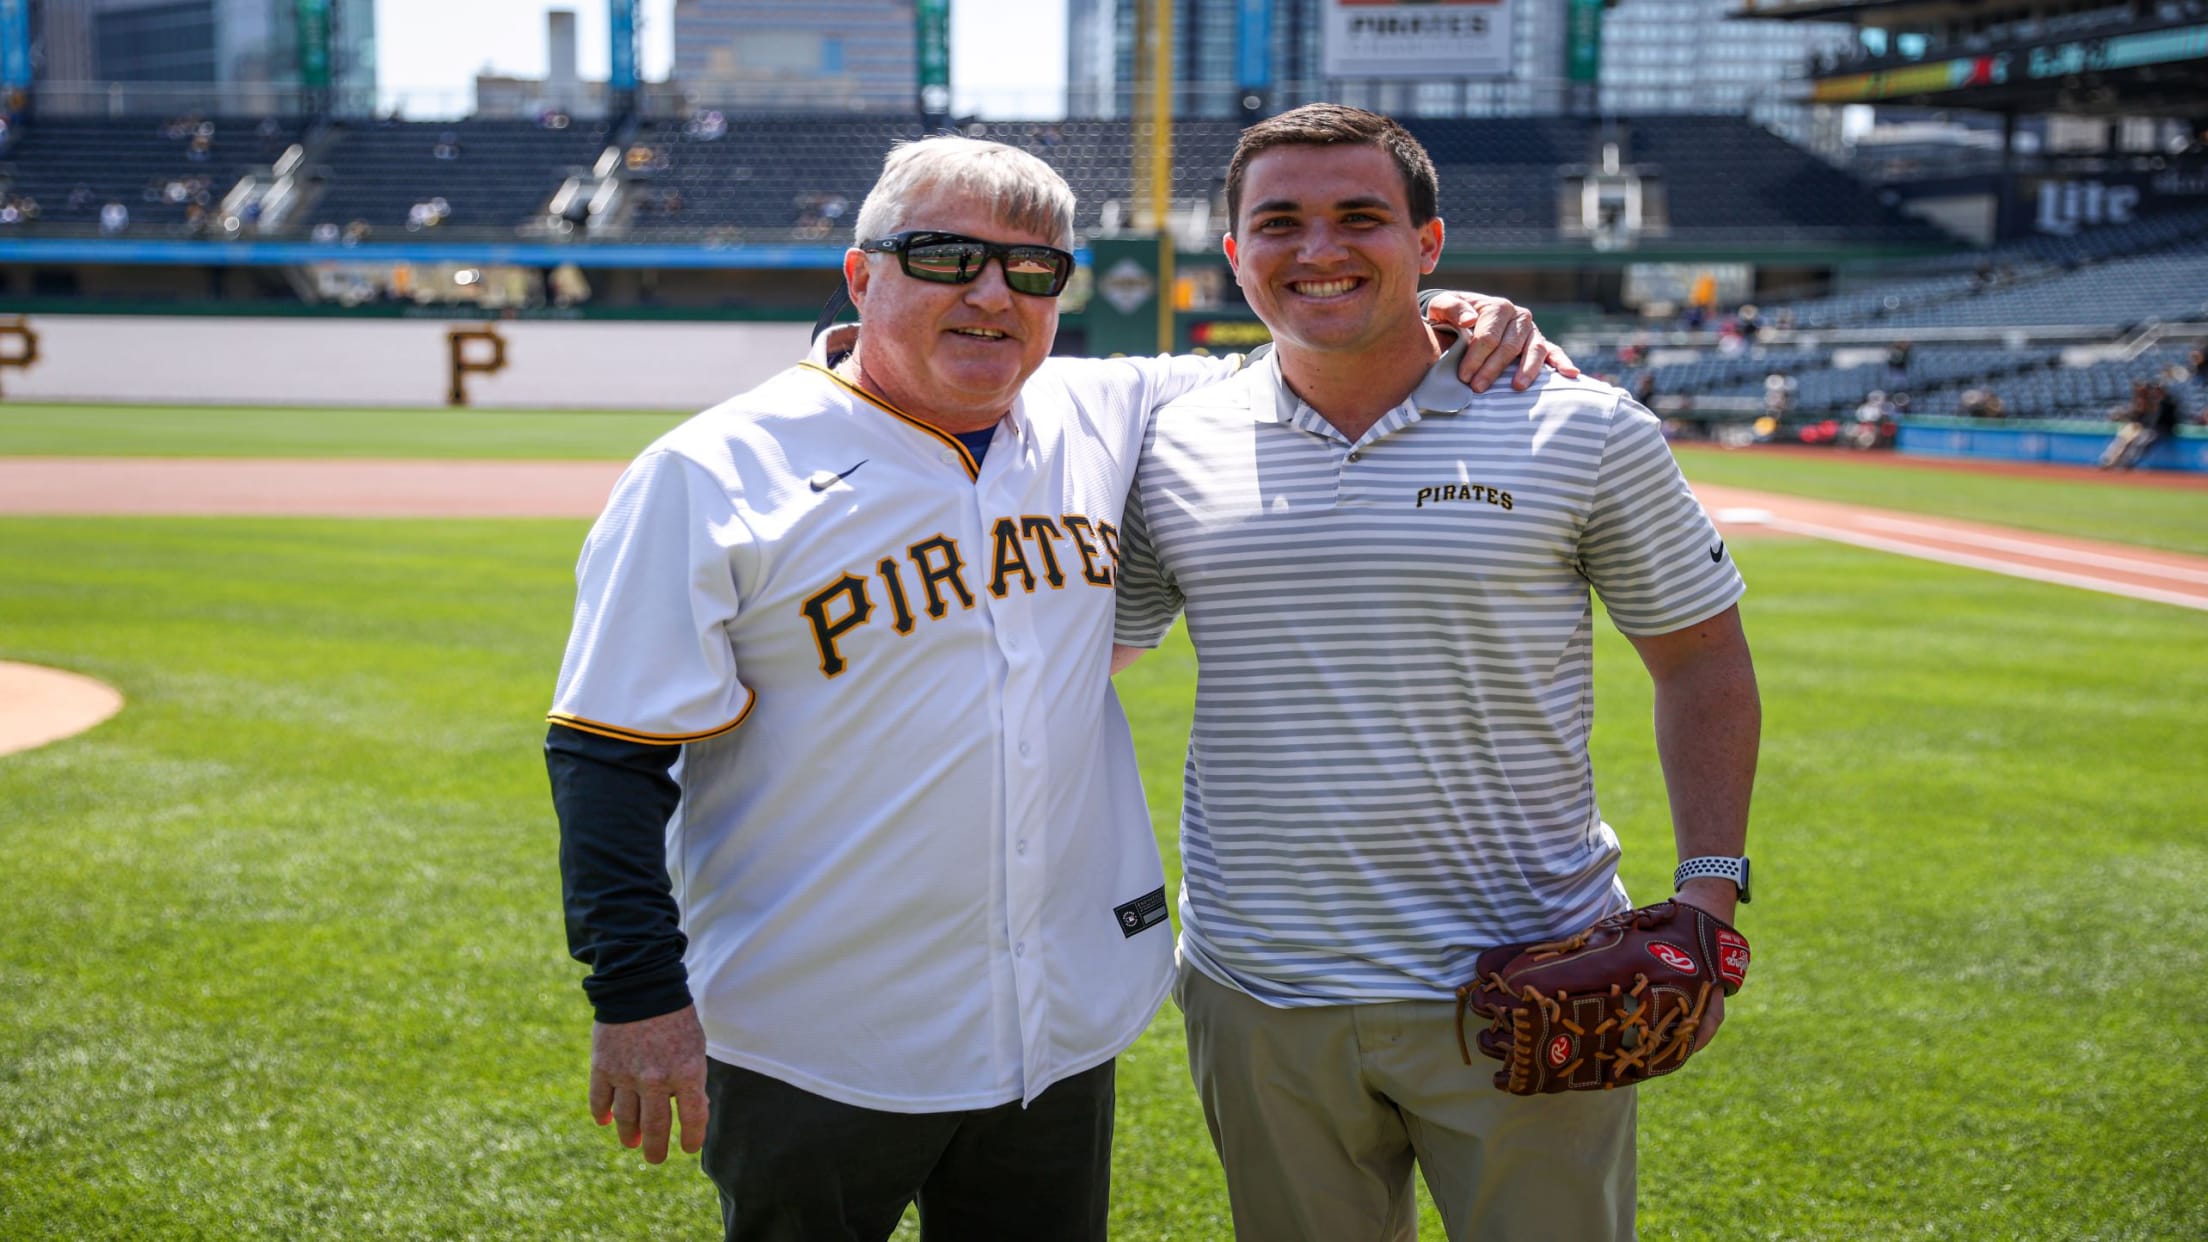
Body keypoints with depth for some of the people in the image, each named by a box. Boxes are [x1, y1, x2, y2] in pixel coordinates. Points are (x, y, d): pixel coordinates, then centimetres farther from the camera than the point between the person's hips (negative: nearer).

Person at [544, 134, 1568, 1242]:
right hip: (813, 1057, -4)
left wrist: (1437, 324, -1)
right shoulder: (716, 474, -10)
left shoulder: (1107, 421, 4)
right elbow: (613, 756, -10)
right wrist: (639, 995, -16)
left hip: (1064, 1034, 5)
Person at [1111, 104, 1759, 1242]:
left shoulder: (1582, 431, -3)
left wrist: (1710, 892, -5)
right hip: (1258, 998, 2)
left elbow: (1700, 657, 4)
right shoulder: (1173, 450, 3)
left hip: (1519, 984, -2)